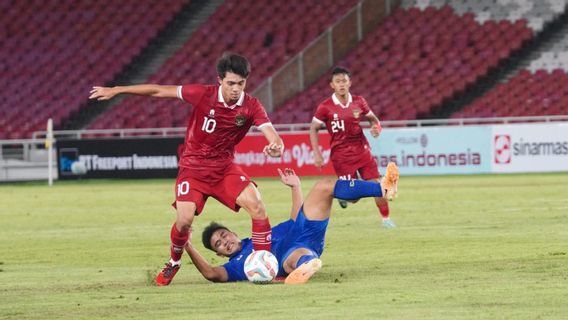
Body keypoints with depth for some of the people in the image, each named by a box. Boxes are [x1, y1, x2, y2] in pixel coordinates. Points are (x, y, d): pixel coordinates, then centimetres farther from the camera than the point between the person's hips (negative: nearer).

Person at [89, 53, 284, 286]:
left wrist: (276, 146, -48)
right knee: (184, 219, -18)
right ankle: (173, 263, 13)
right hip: (193, 168, -2)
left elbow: (272, 136, -21)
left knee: (256, 206, -20)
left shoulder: (251, 107, -13)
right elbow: (159, 91, -9)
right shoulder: (203, 95, -17)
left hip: (224, 168, 2)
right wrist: (115, 90, -5)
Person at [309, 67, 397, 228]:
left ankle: (386, 219, 9)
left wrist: (376, 127, -9)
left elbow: (373, 118, 15)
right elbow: (313, 129, 1)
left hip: (361, 150, 3)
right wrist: (317, 154, -6)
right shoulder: (325, 107, -8)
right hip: (341, 155, -3)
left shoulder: (358, 102, 0)